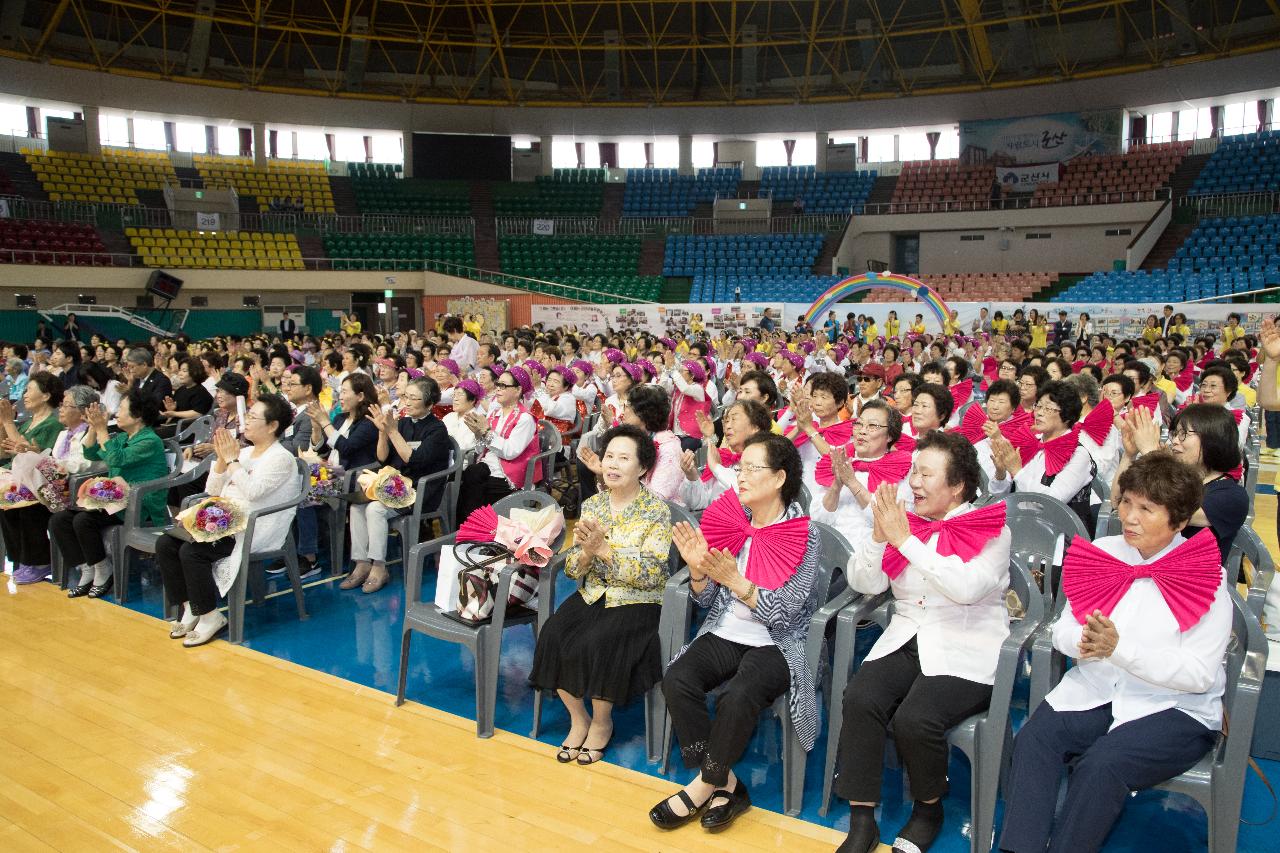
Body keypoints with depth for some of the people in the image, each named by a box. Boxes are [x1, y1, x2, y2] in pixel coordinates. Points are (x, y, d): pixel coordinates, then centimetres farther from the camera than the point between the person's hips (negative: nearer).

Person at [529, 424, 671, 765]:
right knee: (551, 637, -21)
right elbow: (572, 569, 4)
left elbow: (651, 573, -16)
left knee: (594, 644, -29)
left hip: (637, 602, -4)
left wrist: (604, 548, -23)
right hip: (593, 594, 5)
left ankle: (602, 721, -1)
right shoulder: (592, 504, 6)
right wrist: (585, 552, -19)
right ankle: (578, 718, 1)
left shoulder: (656, 510, -8)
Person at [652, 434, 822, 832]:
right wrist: (698, 569, -15)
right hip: (725, 634, 5)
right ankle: (725, 785, -8)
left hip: (776, 644, -4)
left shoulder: (805, 536, -9)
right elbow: (706, 600, 6)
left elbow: (782, 613, -15)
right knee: (676, 680, -23)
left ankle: (704, 785, -7)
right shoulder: (729, 520, 2)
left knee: (738, 696, -32)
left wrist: (735, 580, -27)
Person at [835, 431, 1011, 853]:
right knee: (859, 699, -24)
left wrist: (905, 539, -22)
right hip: (905, 640, 4)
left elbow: (967, 588, -22)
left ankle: (929, 809, 4)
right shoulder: (906, 520, 10)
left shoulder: (992, 531, -3)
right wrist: (879, 536, -13)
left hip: (965, 651, -4)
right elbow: (864, 582, 4)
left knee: (914, 719, -27)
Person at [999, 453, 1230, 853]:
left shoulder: (1205, 580, -7)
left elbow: (1198, 674, -14)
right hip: (1094, 690, 4)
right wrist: (1082, 641, -18)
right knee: (1032, 741, -23)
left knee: (1101, 764, -30)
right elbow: (1062, 628, 6)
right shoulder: (1103, 553, 5)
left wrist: (1118, 647, -24)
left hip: (1175, 709, -4)